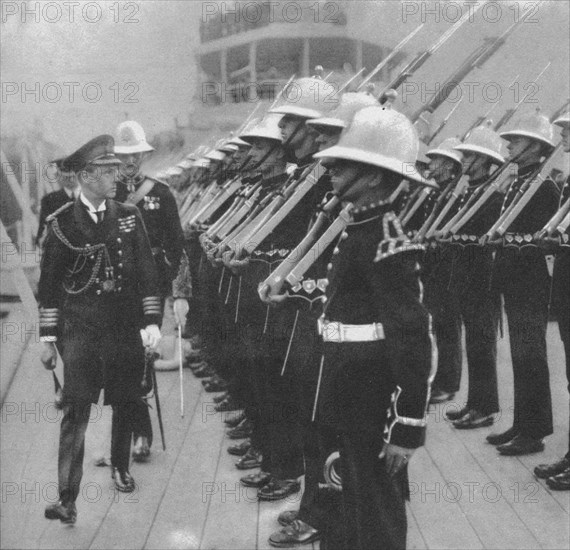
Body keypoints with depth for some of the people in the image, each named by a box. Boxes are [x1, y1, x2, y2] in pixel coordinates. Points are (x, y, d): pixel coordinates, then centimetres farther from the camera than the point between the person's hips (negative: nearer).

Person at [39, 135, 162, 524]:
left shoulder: (129, 217, 4)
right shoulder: (62, 223, -2)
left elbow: (147, 272, 5)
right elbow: (50, 284, 1)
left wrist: (151, 321, -1)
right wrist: (48, 338, 0)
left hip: (125, 324, 3)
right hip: (80, 327, -3)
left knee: (125, 402, 12)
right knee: (76, 410, -9)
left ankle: (121, 466, 37)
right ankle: (68, 498, -9)